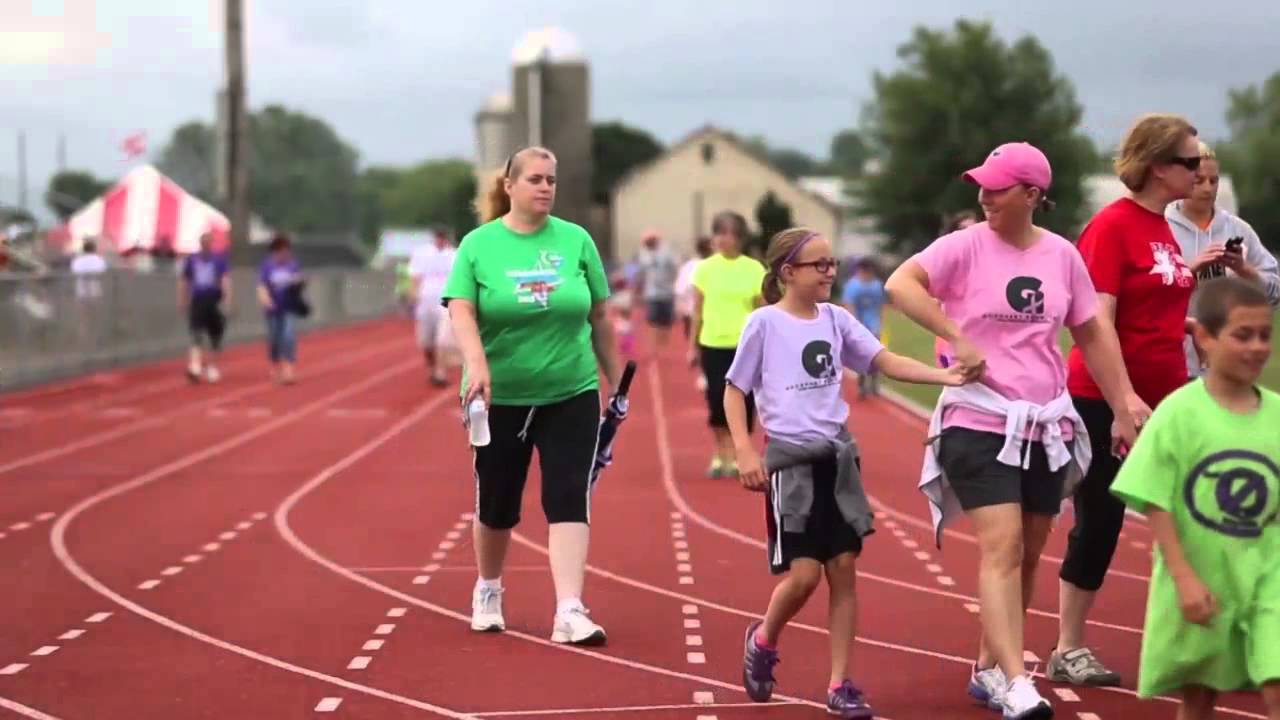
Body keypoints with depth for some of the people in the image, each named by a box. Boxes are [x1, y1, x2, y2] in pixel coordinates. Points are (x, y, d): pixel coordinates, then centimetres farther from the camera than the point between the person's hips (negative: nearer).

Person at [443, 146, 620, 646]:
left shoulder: (575, 241, 2)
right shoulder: (479, 245, -2)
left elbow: (599, 318, 8)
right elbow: (461, 311, -11)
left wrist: (616, 383, 9)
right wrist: (477, 364, -28)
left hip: (570, 395, 1)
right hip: (500, 398, 0)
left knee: (568, 501, -10)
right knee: (496, 505, 11)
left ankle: (570, 612, -13)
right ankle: (488, 591, 37)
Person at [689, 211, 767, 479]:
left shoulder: (754, 269, -1)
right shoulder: (705, 268, 1)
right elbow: (697, 311, 6)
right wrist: (692, 346, 6)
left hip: (746, 346, 0)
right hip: (712, 345, 0)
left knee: (743, 403, 0)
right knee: (717, 402, 0)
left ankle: (737, 457, 12)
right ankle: (721, 455, 16)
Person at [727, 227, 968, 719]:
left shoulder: (836, 319, 6)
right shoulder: (764, 323, -6)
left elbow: (884, 361, 0)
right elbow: (734, 389, -2)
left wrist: (945, 377, -13)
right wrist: (744, 451, -11)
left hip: (838, 454, 5)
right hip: (791, 458, -5)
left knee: (843, 568, 2)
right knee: (804, 572, -9)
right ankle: (763, 640, 22)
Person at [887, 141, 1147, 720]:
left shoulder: (1062, 255, 5)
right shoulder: (965, 246, -7)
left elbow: (1093, 332, 14)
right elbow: (900, 285, -21)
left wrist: (1125, 406, 12)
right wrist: (959, 341, -26)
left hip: (1046, 427, 5)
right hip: (979, 424, -5)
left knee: (1027, 555, 12)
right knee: (1001, 547, -17)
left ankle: (988, 667, 29)